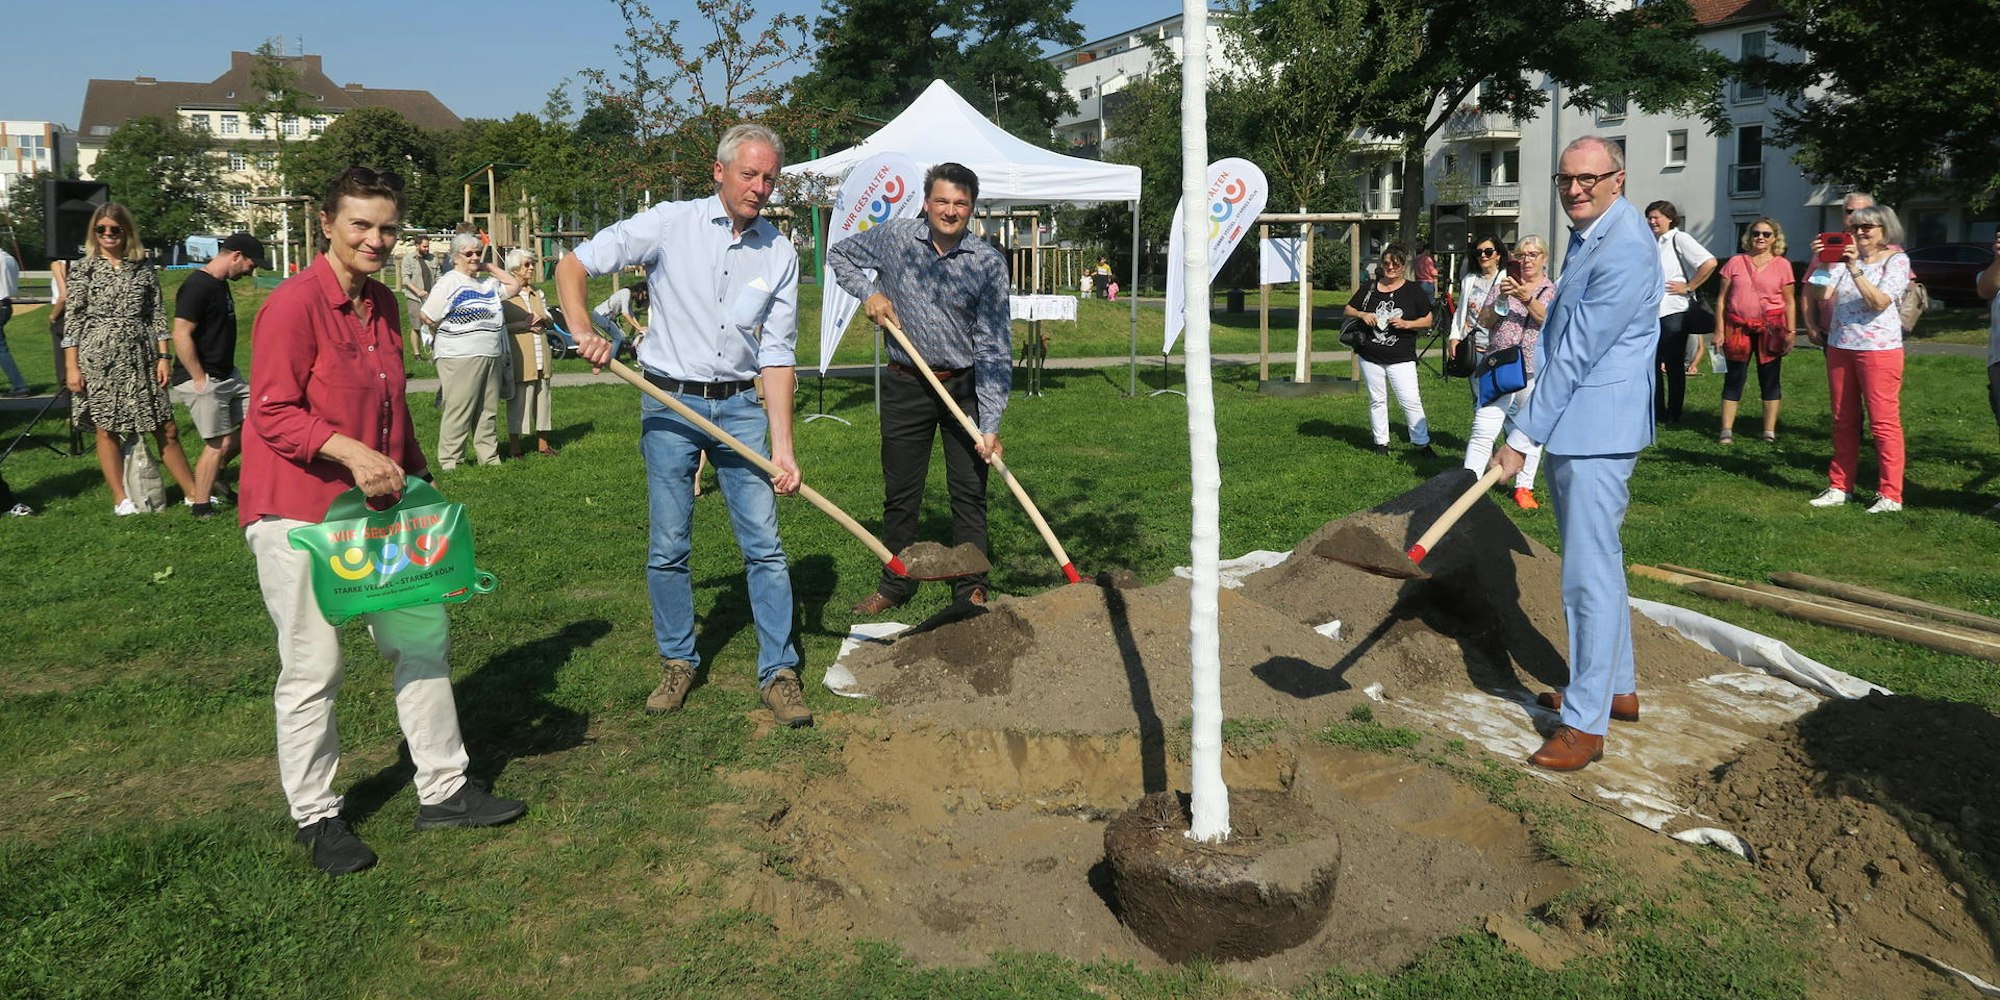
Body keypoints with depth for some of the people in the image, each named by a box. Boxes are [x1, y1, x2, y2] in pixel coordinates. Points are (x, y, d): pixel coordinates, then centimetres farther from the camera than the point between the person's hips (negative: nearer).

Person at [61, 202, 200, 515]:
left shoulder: (144, 268, 8)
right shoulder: (83, 269, 3)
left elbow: (158, 315, 7)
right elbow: (72, 319, 1)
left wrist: (163, 357, 0)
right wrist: (71, 367, -4)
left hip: (140, 357, 1)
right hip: (99, 358, -1)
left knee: (165, 428, 1)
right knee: (106, 428, 3)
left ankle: (193, 491, 8)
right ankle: (120, 499, 11)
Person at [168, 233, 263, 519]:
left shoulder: (221, 284, 12)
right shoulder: (198, 286, -18)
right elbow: (181, 336, -22)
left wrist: (226, 372, 19)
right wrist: (200, 379, -19)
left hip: (226, 375, 9)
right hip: (203, 381, -9)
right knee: (218, 442, -4)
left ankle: (213, 474, 24)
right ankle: (201, 505, 8)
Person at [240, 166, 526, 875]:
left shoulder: (383, 304, 10)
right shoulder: (294, 304, -14)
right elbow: (272, 413, -18)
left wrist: (415, 478, 17)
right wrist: (350, 450, -31)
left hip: (378, 507, 8)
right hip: (298, 513, -8)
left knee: (424, 639, 10)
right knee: (313, 669, 2)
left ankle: (442, 789, 23)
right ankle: (315, 817, 20)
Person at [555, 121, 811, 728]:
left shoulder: (780, 254, 2)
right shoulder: (669, 224, -4)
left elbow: (777, 355, 1)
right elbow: (573, 267, -2)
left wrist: (782, 444, -7)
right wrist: (583, 330, -20)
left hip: (739, 407, 2)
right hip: (671, 403, -1)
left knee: (764, 543, 0)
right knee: (668, 547, 4)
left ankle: (779, 672, 10)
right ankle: (678, 663, 22)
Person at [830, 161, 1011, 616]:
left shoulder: (988, 263, -10)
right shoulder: (895, 238, -4)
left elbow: (994, 348, -13)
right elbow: (840, 254, 16)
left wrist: (990, 425, -20)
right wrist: (869, 292, -4)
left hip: (965, 387, -1)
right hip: (906, 386, 2)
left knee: (970, 493, 4)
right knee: (900, 492, 10)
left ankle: (971, 590, 17)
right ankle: (894, 585, 26)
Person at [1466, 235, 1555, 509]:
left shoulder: (1553, 289, 7)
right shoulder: (1504, 284, 10)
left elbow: (1550, 320, -11)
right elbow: (1485, 320, 5)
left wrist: (1527, 298, -27)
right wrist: (1500, 299, -13)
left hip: (1536, 371, 0)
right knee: (1484, 429, -8)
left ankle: (1524, 487, 17)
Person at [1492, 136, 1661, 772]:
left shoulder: (1625, 250, -19)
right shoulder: (1587, 234, 15)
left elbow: (1575, 354, -22)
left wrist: (1522, 438, -21)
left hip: (1597, 429, -11)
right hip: (1575, 427, 11)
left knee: (1590, 572, -9)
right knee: (1595, 562, 19)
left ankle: (1586, 724, -4)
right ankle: (1616, 687, 33)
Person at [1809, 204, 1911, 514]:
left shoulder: (1897, 260, -3)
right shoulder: (1847, 258, 9)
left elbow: (1879, 302, -16)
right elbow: (1823, 295, -1)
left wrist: (1855, 268, -20)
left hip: (1879, 349, -5)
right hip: (1840, 347, 5)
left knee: (1884, 422, -5)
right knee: (1843, 421, 11)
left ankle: (1890, 495, -1)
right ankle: (1839, 487, 19)